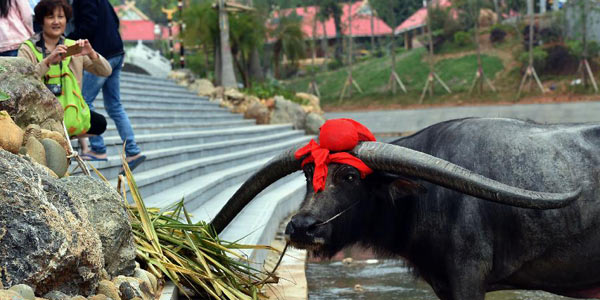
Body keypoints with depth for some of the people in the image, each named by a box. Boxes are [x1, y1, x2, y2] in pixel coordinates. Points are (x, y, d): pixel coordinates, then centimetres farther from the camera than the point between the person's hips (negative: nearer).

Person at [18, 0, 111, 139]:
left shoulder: (73, 47, 13)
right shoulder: (28, 49, 2)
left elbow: (106, 71, 6)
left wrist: (91, 54, -14)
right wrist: (48, 60, -28)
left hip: (70, 111, 6)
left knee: (100, 123, -18)